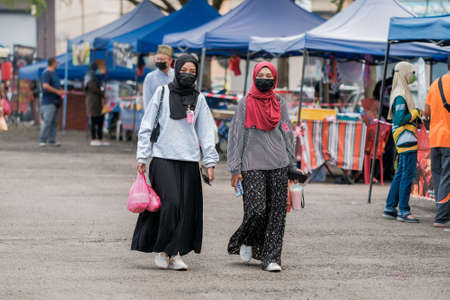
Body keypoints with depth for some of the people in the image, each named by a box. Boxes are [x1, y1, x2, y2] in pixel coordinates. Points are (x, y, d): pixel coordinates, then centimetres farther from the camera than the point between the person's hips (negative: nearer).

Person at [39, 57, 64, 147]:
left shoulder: (54, 73, 20)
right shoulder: (46, 73, -10)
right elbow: (45, 86, -22)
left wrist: (61, 91, 11)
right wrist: (57, 91, -17)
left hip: (55, 102, 10)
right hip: (48, 102, -10)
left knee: (54, 122, 8)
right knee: (47, 122, -12)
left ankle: (51, 140, 11)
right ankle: (42, 140, -9)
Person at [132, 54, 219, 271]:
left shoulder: (198, 99, 12)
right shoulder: (163, 93, 4)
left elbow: (206, 131, 13)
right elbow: (147, 126, 6)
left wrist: (210, 162, 6)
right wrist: (142, 157, 1)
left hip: (189, 160, 3)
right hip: (164, 158, -3)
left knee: (187, 208, -2)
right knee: (170, 203, -15)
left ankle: (176, 253, 5)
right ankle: (162, 250, -2)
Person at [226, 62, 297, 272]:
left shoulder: (279, 105, 12)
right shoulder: (245, 104, 3)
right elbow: (236, 136, 2)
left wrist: (291, 166, 13)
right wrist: (235, 169, -3)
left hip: (278, 166, 3)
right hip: (253, 165, -3)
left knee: (276, 213, -3)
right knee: (257, 210, -14)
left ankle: (271, 258, 0)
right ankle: (247, 241, 15)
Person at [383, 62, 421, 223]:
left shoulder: (399, 93, 17)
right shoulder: (400, 96, -15)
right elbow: (400, 120, -22)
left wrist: (416, 118, 14)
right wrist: (415, 113, -12)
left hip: (405, 141, 10)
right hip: (406, 139, -10)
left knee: (400, 175, 12)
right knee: (408, 175, -9)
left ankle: (390, 208, 15)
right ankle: (403, 211, -9)